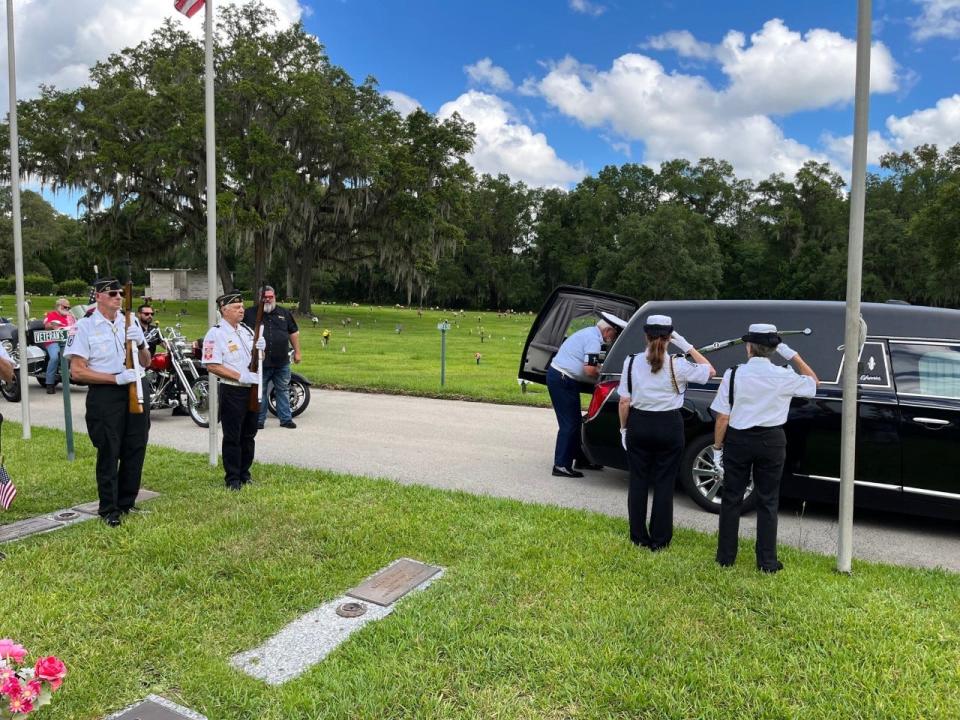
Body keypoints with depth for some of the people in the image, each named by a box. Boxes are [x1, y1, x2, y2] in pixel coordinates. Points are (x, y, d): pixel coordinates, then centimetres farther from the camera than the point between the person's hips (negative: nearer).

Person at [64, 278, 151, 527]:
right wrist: (116, 378, -18)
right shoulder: (85, 327, -4)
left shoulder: (130, 322, 12)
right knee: (109, 453, 0)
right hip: (105, 394, -5)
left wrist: (140, 344, -5)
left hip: (136, 389, 5)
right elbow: (77, 371, -10)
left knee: (135, 449, 9)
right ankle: (108, 509, 13)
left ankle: (127, 502, 24)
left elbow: (145, 362, 16)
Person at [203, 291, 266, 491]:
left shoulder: (247, 330, 13)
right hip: (231, 392, -7)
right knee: (232, 437, 1)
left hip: (252, 389, 7)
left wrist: (260, 348, -2)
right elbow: (212, 366, -18)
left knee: (249, 434, 15)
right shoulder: (215, 334, -10)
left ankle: (244, 474, 27)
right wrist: (240, 376, -22)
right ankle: (232, 479, 11)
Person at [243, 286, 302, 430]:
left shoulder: (284, 313, 11)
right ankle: (259, 420, 16)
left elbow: (293, 333, 15)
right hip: (259, 362, -2)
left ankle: (286, 419, 16)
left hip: (282, 362, 2)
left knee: (283, 391, 8)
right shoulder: (250, 313, 2)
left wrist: (297, 352, 12)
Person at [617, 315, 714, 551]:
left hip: (638, 426, 1)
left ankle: (639, 537, 19)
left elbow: (624, 402, -4)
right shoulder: (678, 365, -10)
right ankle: (659, 540, 15)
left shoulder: (631, 362, -6)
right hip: (669, 427, -1)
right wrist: (687, 347, 5)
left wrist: (623, 428, 8)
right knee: (664, 483, 8)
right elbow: (710, 371, 8)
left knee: (638, 481, 11)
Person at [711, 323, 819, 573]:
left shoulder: (734, 374, -10)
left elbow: (723, 417, -9)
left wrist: (717, 447, 1)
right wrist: (792, 355, 10)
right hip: (771, 442, 1)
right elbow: (813, 382, 15)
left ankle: (725, 557, 18)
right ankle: (767, 562, 15)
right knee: (768, 501, 10)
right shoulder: (784, 377, -7)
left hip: (738, 440, -1)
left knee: (731, 498, 10)